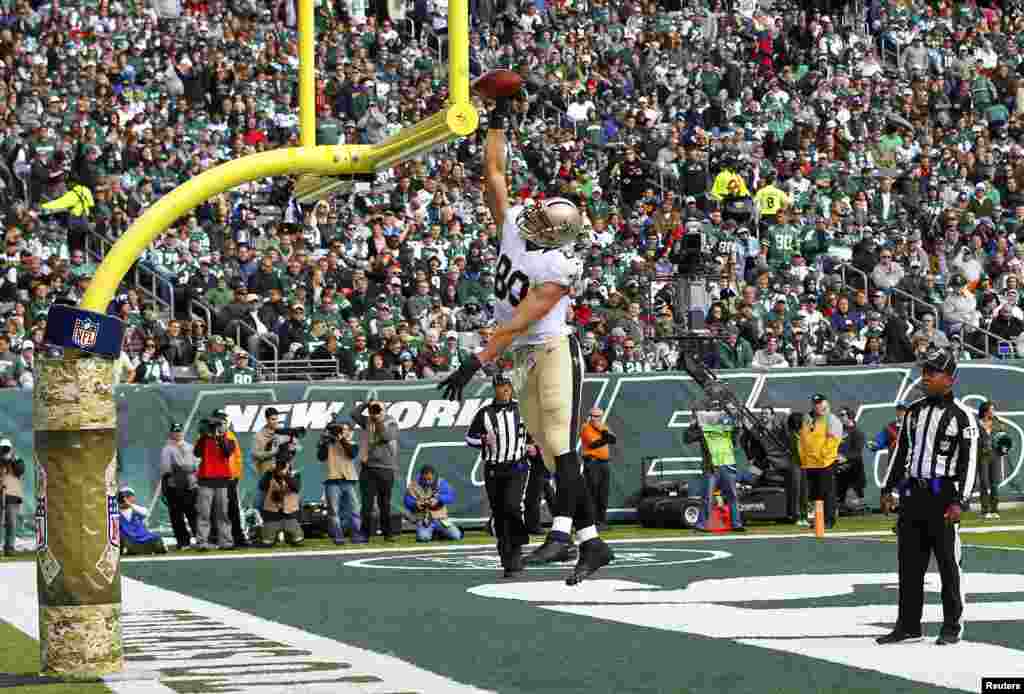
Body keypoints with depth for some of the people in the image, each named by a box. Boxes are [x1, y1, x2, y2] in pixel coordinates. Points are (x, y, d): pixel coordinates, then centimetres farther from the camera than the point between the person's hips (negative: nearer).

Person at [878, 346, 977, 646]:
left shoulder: (961, 416, -5)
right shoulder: (914, 411, 13)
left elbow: (969, 462, -8)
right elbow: (901, 452, 19)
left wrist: (959, 501, -15)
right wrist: (888, 489, 13)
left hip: (943, 495, -6)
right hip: (912, 494, 6)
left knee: (948, 562, -1)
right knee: (909, 563, 6)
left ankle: (952, 627, 7)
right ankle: (908, 625, 12)